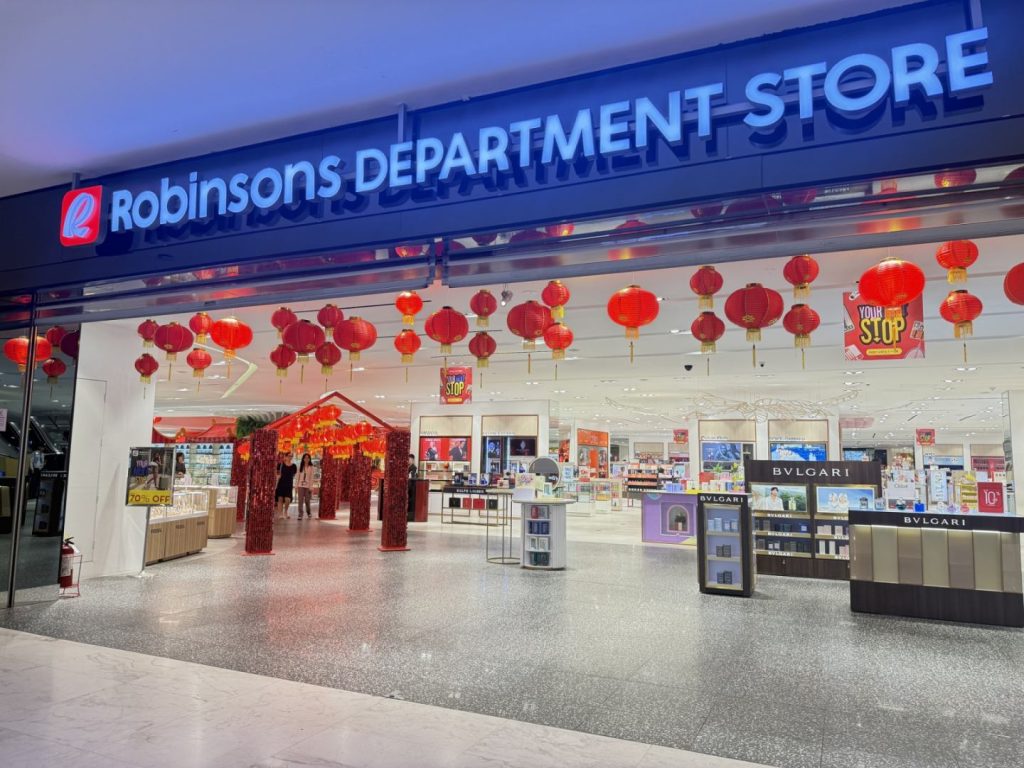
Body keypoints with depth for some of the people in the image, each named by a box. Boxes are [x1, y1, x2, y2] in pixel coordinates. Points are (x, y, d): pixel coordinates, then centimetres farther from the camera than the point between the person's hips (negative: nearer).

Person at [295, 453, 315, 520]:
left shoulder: (311, 467, 2)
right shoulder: (300, 466, 7)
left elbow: (311, 477, 0)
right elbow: (297, 476, 7)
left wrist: (311, 487, -6)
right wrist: (296, 485, 1)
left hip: (307, 486, -1)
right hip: (301, 485, 1)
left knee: (307, 500, 4)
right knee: (301, 500, -6)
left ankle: (309, 512, 27)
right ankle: (300, 514, -5)